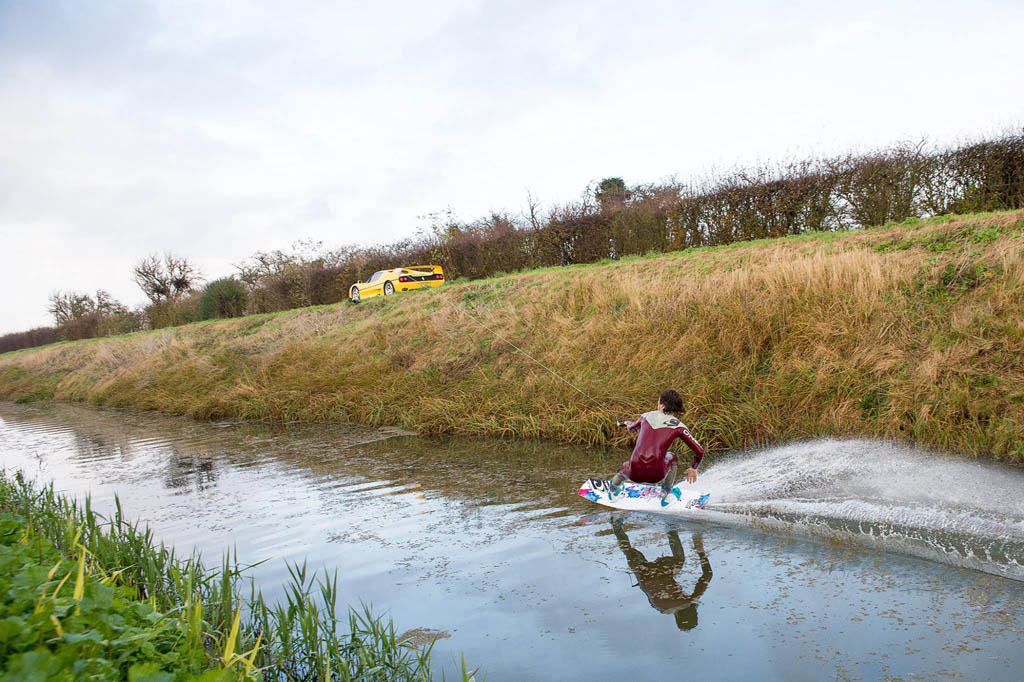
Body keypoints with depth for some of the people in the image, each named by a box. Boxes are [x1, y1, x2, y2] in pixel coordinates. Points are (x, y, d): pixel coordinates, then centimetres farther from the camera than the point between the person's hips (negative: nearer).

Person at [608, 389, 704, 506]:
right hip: (656, 475, -2)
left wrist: (627, 423, 60)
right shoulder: (678, 426, 3)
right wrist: (693, 468, 23)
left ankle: (613, 490, 66)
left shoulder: (647, 416, 12)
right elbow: (699, 451, 3)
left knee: (625, 468, 39)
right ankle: (666, 495, 37)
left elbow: (631, 427, 35)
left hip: (635, 474, 2)